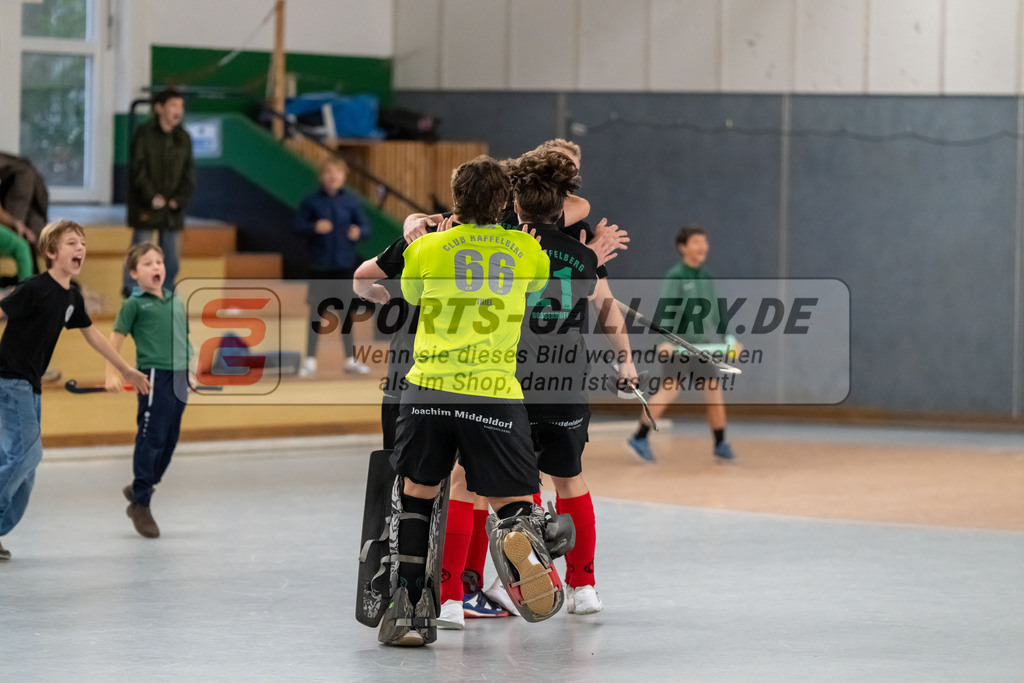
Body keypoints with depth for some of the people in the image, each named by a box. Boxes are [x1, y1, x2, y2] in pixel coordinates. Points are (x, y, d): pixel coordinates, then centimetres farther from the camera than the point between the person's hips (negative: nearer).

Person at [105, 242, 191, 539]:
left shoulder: (176, 301, 17)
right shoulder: (134, 304, 0)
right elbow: (116, 339, 0)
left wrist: (192, 371, 21)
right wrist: (111, 374, -7)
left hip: (179, 377, 6)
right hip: (154, 376, -6)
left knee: (169, 441, 8)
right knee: (151, 439, -6)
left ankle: (140, 489, 23)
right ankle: (141, 504, 2)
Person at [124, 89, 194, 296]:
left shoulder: (183, 138, 10)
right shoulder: (144, 135, -4)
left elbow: (189, 172, 9)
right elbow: (138, 170, -9)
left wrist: (180, 198, -5)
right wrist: (151, 197, -17)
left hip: (173, 209, 5)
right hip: (146, 208, -5)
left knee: (172, 259, 8)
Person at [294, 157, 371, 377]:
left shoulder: (351, 201, 1)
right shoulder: (312, 201, -3)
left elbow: (366, 226, 2)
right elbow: (298, 225, -4)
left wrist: (359, 232, -20)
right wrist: (314, 227, -23)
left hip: (344, 265, 1)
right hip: (319, 266, -1)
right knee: (317, 310, 2)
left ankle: (350, 359, 18)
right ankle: (310, 360, 10)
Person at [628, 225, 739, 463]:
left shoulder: (706, 277, 12)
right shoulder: (675, 277, -7)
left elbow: (714, 312, 20)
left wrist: (727, 338, 18)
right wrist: (667, 340, -25)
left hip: (704, 343, 6)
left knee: (714, 391, 2)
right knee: (669, 391, -9)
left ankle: (720, 445, 10)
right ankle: (640, 438, 1)